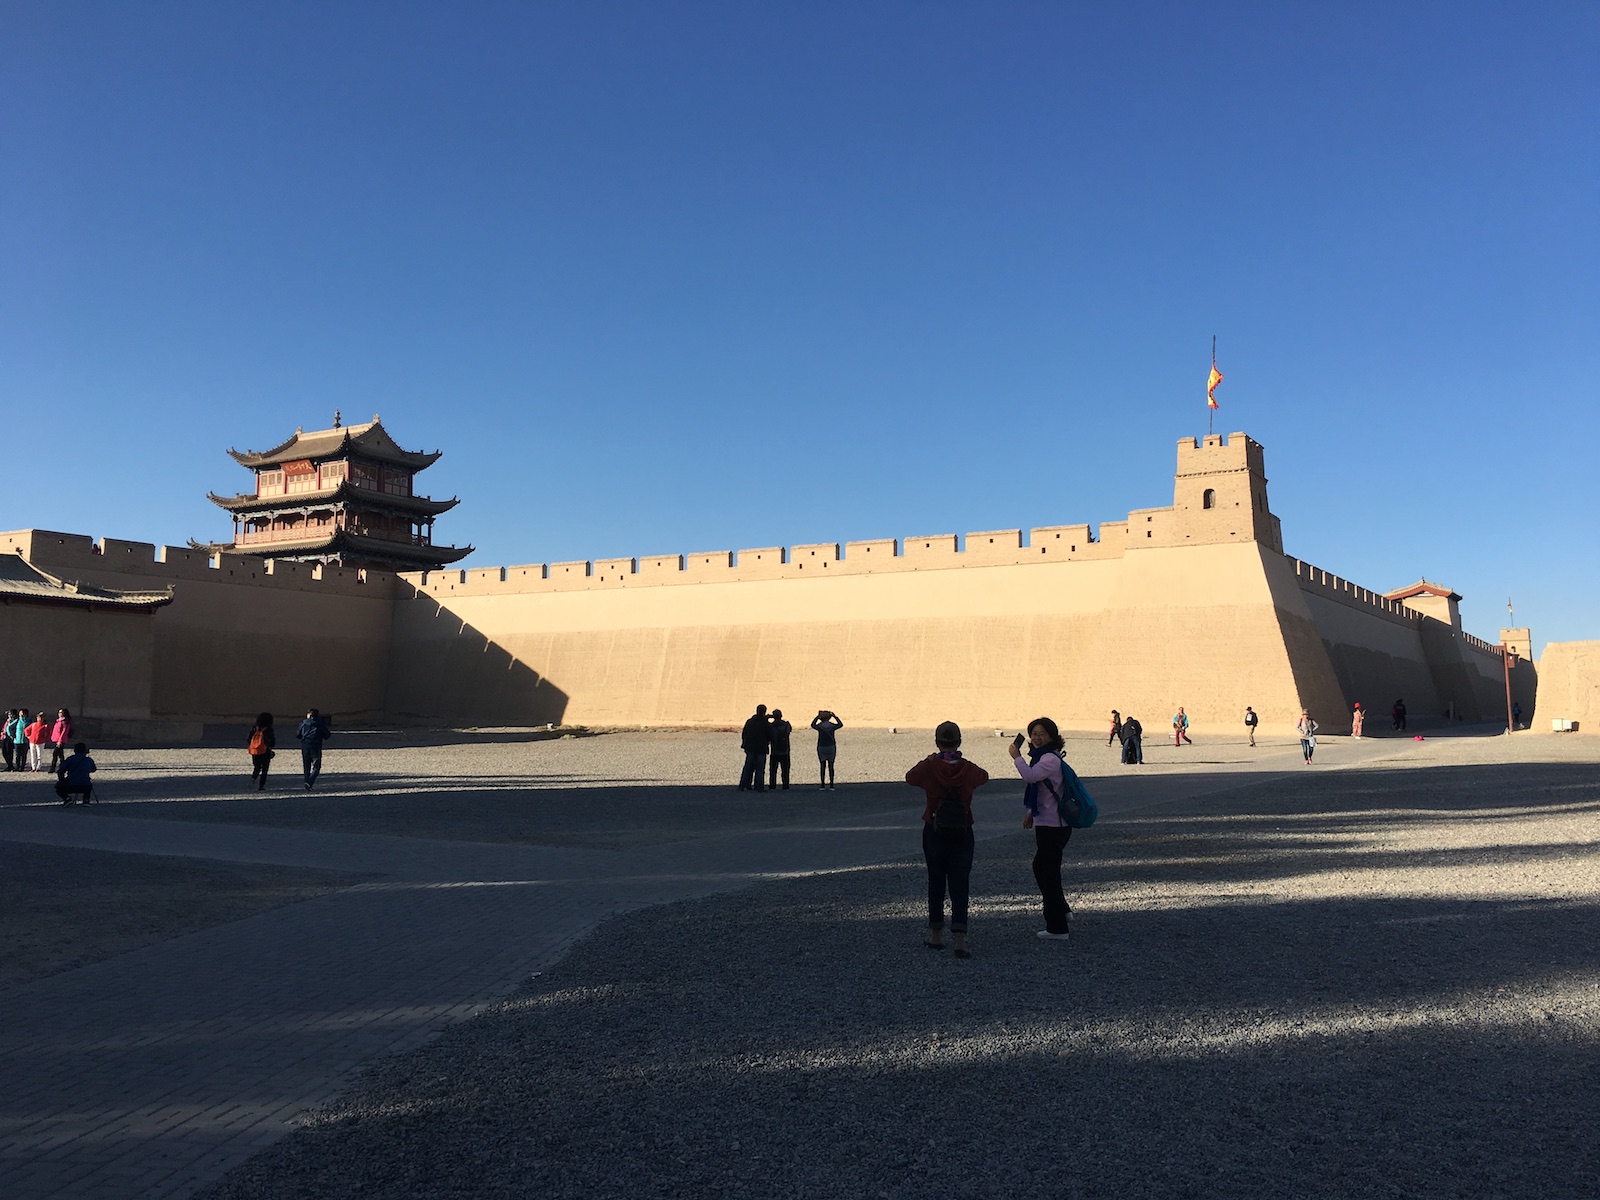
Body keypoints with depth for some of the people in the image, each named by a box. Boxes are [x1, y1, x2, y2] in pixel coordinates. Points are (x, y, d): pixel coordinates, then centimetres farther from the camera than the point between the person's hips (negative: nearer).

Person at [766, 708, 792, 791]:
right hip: (785, 751, 2)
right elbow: (790, 729, 18)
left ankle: (772, 786, 4)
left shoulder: (770, 726, -10)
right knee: (785, 769, 8)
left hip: (775, 752, -2)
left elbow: (768, 738, -6)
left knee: (773, 770, 7)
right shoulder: (787, 725, -3)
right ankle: (785, 786, 7)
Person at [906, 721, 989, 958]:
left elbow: (910, 777, 10)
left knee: (936, 883, 14)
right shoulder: (968, 769, -6)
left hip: (934, 832, 0)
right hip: (962, 834, 0)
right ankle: (960, 938, -10)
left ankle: (936, 935, 22)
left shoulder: (929, 767, -11)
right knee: (959, 885, 1)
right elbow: (984, 776, 17)